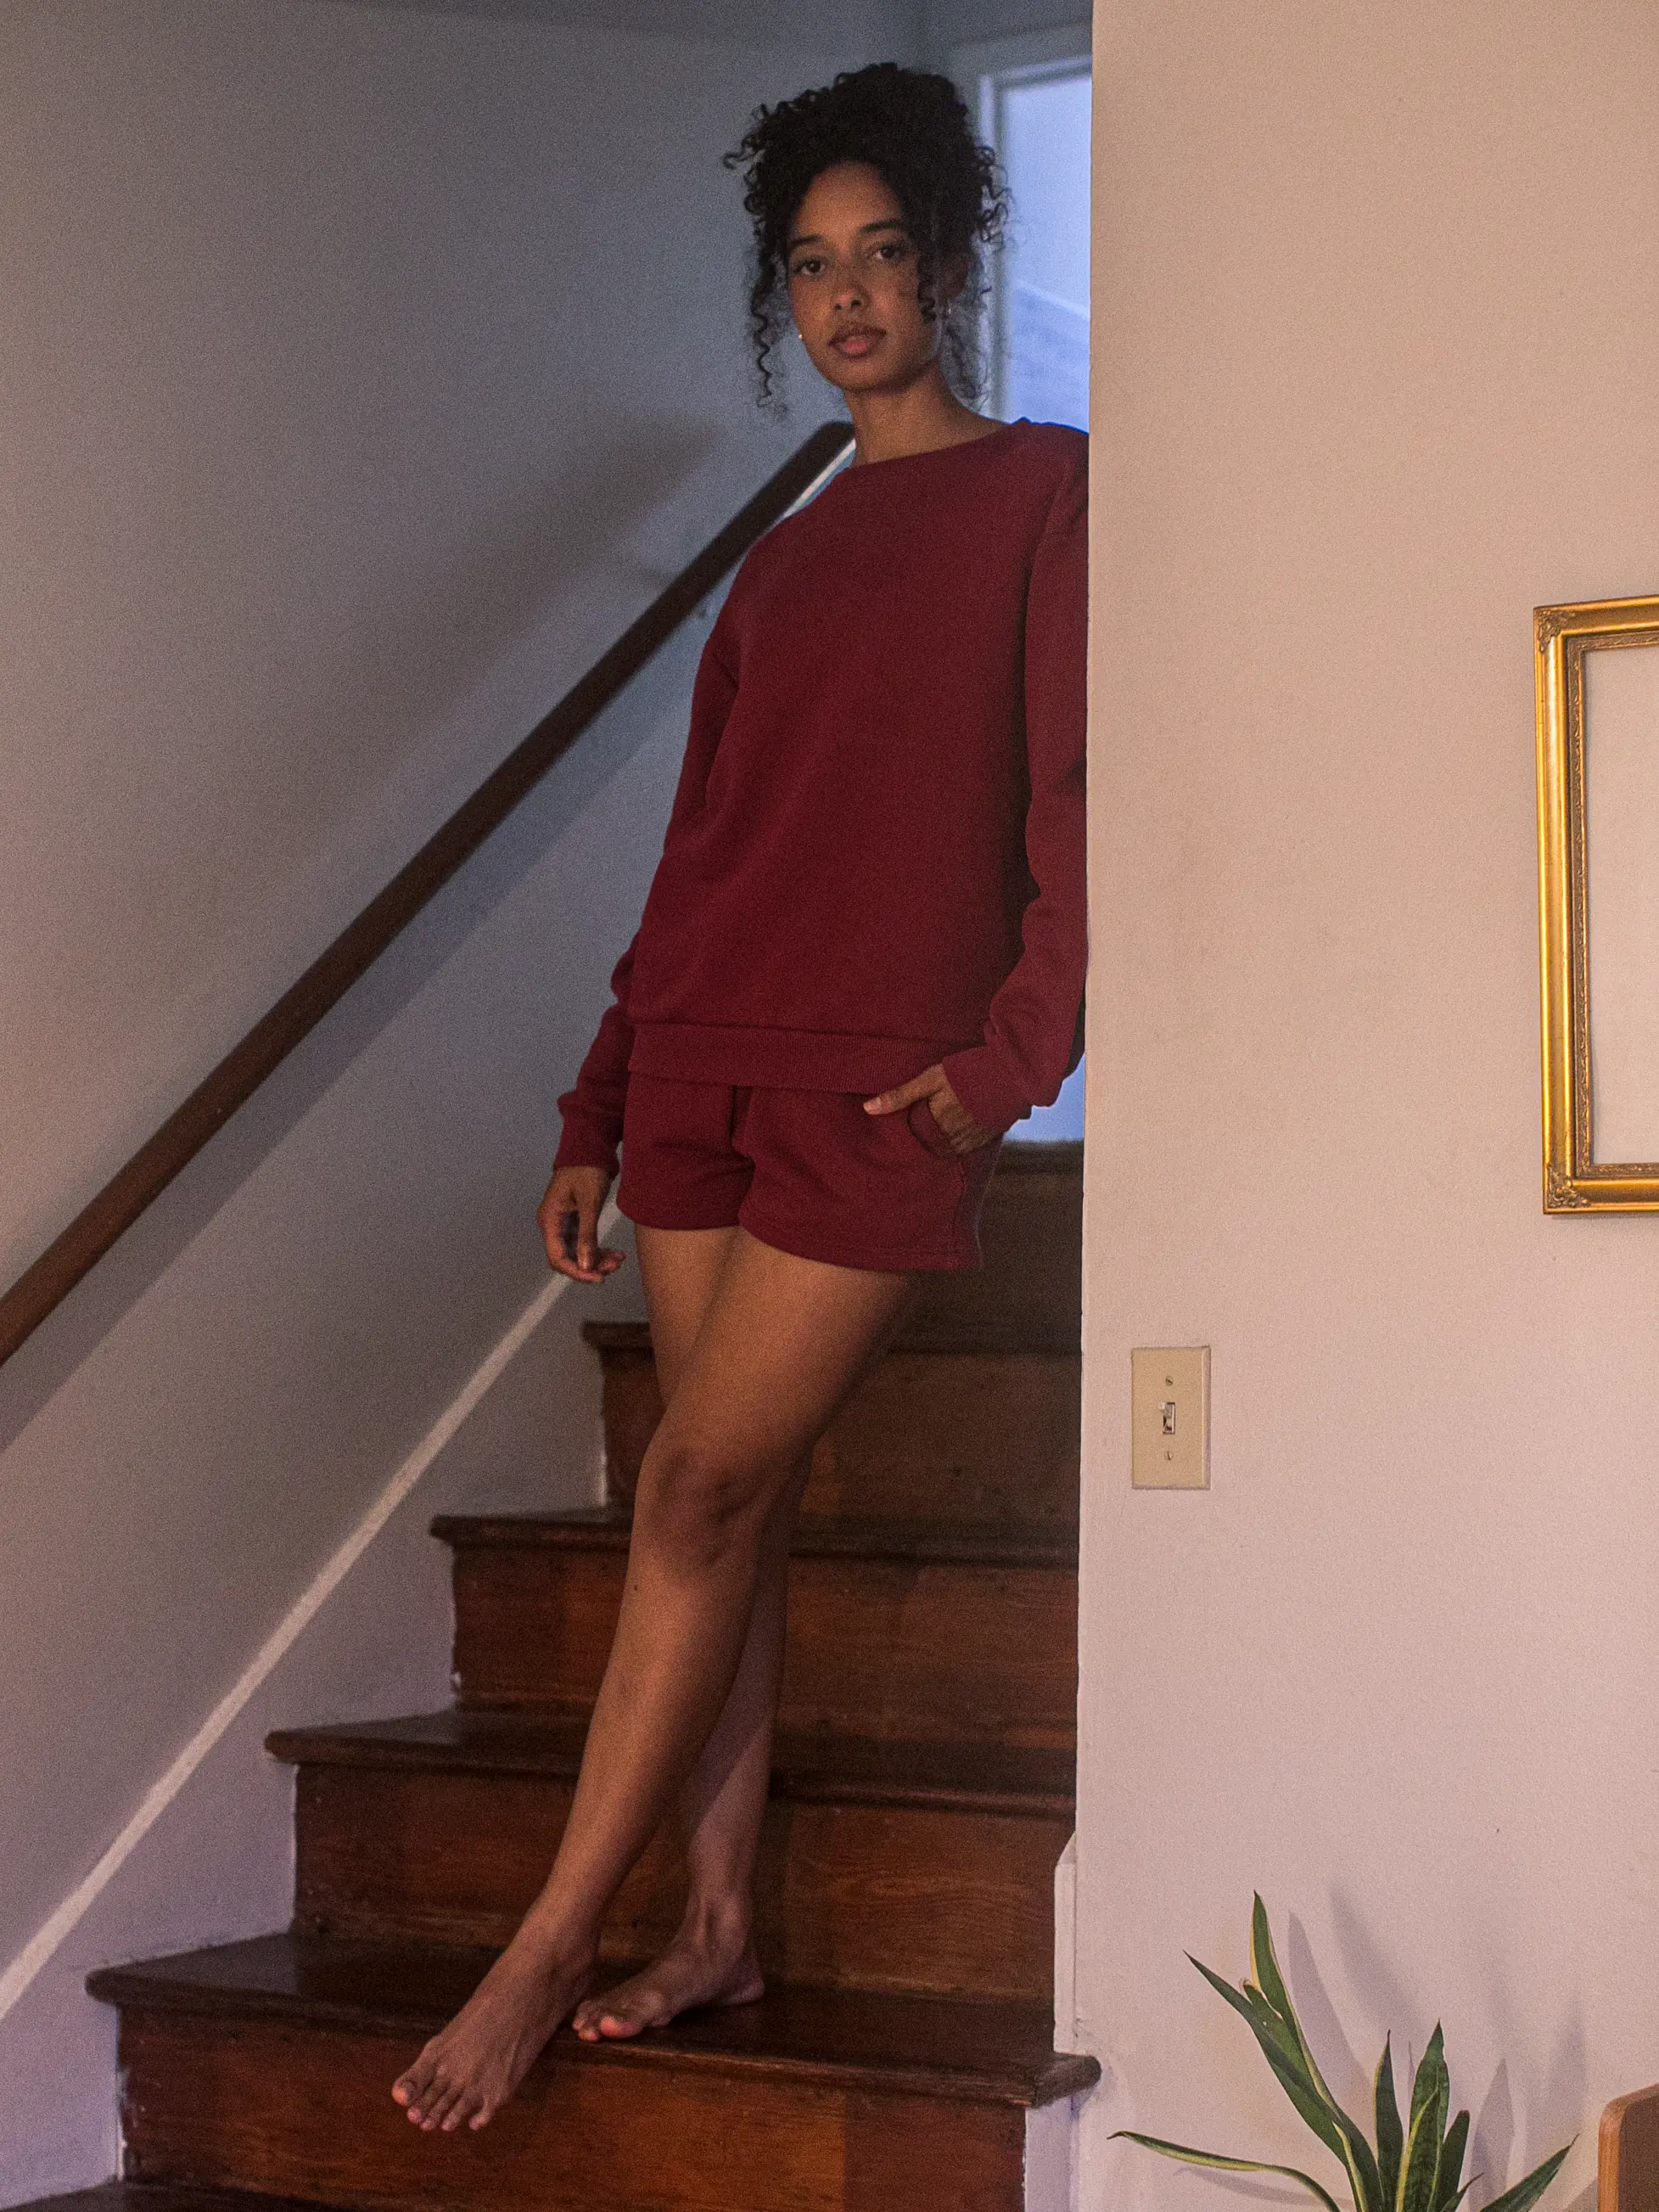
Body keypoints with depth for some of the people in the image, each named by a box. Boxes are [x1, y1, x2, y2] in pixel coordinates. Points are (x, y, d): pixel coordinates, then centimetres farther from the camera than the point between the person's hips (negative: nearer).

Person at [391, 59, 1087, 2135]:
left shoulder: (1044, 493, 3)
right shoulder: (784, 563, 20)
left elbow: (1074, 801, -4)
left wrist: (1011, 1055, -14)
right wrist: (596, 1113, 15)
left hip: (885, 1087, -6)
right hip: (705, 1069, 6)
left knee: (703, 1493, -10)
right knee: (726, 1505, 4)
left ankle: (548, 1951, -5)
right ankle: (719, 1927, 10)